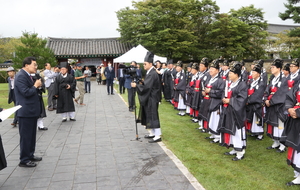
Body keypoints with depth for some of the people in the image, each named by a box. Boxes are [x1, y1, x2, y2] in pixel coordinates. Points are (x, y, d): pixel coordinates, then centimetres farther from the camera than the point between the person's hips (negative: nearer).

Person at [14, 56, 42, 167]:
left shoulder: (28, 75, 14)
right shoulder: (20, 76, -17)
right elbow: (26, 92, -24)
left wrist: (37, 85, 4)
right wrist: (35, 86, -11)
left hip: (32, 110, 10)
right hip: (25, 112, -10)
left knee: (32, 135, 18)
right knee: (26, 136, 0)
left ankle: (30, 155, 31)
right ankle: (24, 160, 11)